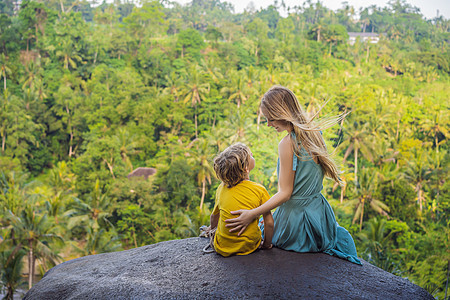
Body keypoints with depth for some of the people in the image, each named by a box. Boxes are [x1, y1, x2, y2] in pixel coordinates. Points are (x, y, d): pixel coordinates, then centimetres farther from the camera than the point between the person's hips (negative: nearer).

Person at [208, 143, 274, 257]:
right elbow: (269, 223, -9)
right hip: (249, 247, -2)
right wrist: (266, 244, 8)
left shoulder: (221, 188, -6)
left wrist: (212, 230, 30)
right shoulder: (259, 190, -13)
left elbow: (214, 217, 9)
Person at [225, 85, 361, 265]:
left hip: (294, 215, -7)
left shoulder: (287, 144, -22)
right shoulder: (315, 133, 0)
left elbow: (285, 193, -19)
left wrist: (252, 214, -20)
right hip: (319, 213, 8)